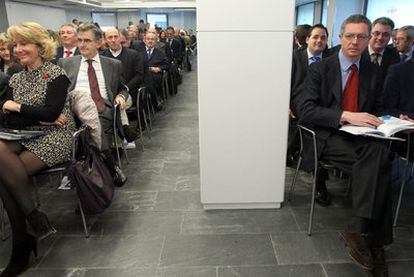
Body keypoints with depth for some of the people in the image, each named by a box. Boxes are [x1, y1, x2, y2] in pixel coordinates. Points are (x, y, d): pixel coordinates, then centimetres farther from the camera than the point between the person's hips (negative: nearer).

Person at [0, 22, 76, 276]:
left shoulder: (56, 74, -2)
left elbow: (51, 113, -15)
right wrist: (41, 118, -9)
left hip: (56, 138, -5)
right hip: (26, 138, 6)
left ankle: (22, 241, -10)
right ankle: (34, 217, -17)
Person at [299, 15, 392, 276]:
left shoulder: (374, 72, 16)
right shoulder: (319, 69, 2)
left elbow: (378, 109, 23)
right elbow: (307, 111, -10)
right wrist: (346, 116, -23)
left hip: (364, 137, 4)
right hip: (330, 138, -4)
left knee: (380, 153, -31)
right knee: (379, 165, -30)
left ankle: (359, 230, -25)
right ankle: (374, 240, -20)